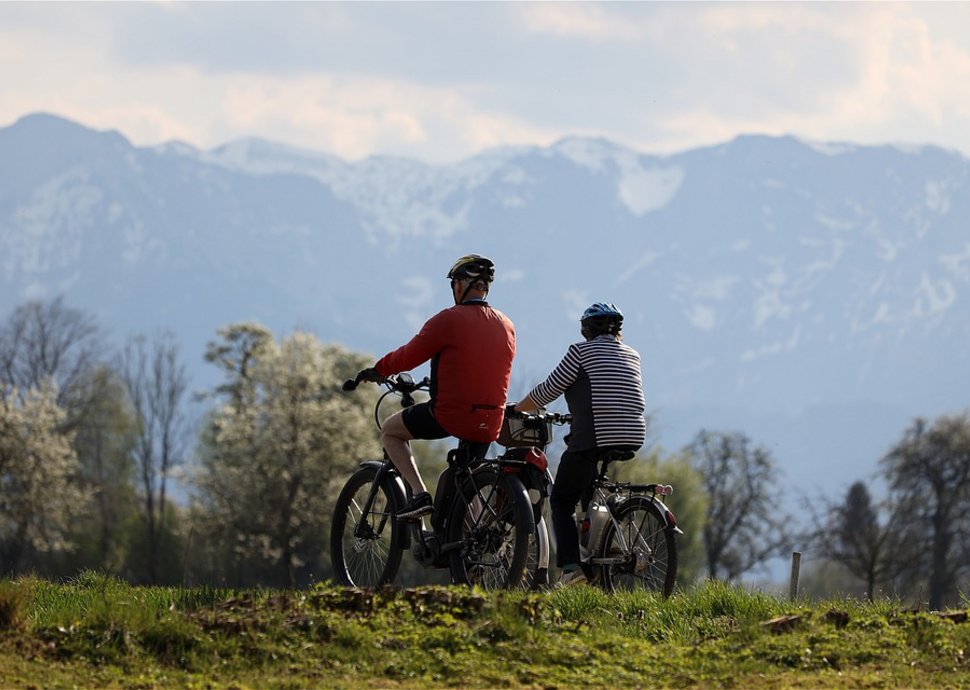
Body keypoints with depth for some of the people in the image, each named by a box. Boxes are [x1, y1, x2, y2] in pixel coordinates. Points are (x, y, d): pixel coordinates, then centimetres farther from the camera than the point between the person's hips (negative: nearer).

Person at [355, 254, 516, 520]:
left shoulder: (448, 320, -9)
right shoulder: (506, 326, 9)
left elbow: (408, 357, -3)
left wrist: (377, 371, 15)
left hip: (450, 414, -6)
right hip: (490, 425, 6)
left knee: (390, 432, 16)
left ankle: (419, 494, 0)